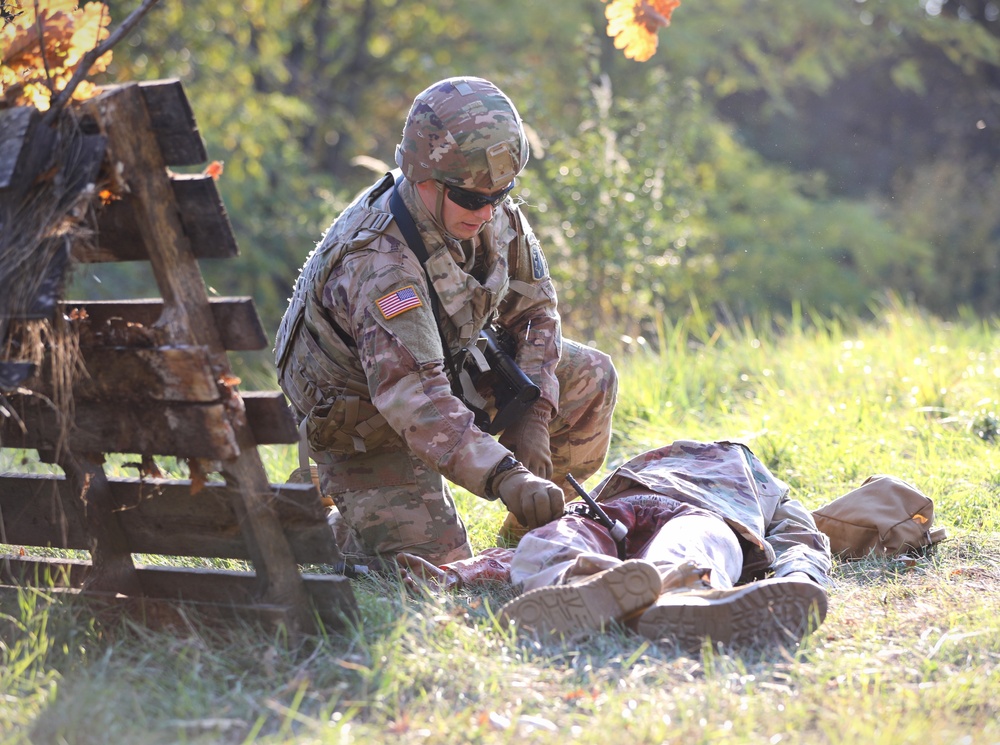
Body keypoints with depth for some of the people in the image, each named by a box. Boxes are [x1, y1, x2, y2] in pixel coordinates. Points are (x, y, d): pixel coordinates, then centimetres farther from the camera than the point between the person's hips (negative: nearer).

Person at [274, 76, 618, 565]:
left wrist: (533, 414, -15)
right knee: (437, 565, -16)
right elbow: (414, 400, -46)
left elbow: (533, 308, -2)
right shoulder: (379, 264, -38)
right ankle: (347, 524, 13)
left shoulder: (494, 213, -14)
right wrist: (504, 477, -57)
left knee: (590, 380, 0)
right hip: (367, 422, -7)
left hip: (453, 367, 7)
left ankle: (538, 520, 20)